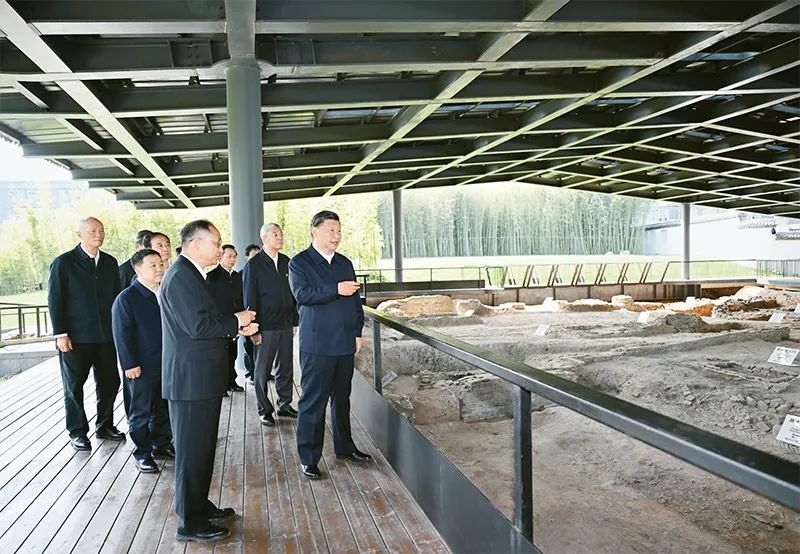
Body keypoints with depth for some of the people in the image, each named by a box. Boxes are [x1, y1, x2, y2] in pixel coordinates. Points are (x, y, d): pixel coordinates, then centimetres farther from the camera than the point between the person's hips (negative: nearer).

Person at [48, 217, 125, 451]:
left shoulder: (110, 262, 9)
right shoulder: (63, 262, -5)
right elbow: (55, 300, -7)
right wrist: (60, 334, -12)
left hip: (107, 335, 4)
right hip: (76, 337, -4)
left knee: (109, 382, 10)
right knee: (74, 385, 8)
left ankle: (105, 425, 26)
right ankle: (77, 432, 21)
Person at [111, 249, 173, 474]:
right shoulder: (126, 299, -12)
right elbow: (122, 335, -14)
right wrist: (130, 365, -17)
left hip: (168, 364, 6)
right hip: (142, 368, -6)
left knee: (163, 409, 17)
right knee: (141, 412, 6)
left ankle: (162, 445, 31)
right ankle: (142, 453, 18)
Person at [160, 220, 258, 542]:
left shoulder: (191, 274, 14)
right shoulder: (181, 276, -18)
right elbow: (198, 327, -25)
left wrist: (237, 328, 3)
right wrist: (237, 321, -13)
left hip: (201, 378, 10)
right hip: (191, 380, -10)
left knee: (203, 448, 20)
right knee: (192, 451, 1)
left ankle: (200, 507, 34)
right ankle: (190, 523, 14)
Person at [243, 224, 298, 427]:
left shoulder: (285, 262, 9)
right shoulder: (253, 265, -6)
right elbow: (250, 299, -7)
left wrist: (295, 320, 10)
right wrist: (253, 329, -11)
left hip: (286, 325, 5)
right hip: (266, 327, -5)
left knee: (286, 368, 12)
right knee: (262, 370, 5)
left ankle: (285, 404, 25)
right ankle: (265, 410, 16)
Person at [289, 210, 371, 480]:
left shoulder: (345, 263, 14)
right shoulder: (299, 262, -1)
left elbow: (355, 299, 16)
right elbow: (302, 294, -16)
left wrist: (357, 332, 10)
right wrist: (336, 290, -21)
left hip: (345, 343, 6)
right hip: (317, 344, -5)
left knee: (342, 398, 16)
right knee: (313, 401, -1)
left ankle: (344, 446, 31)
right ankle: (309, 458, 8)